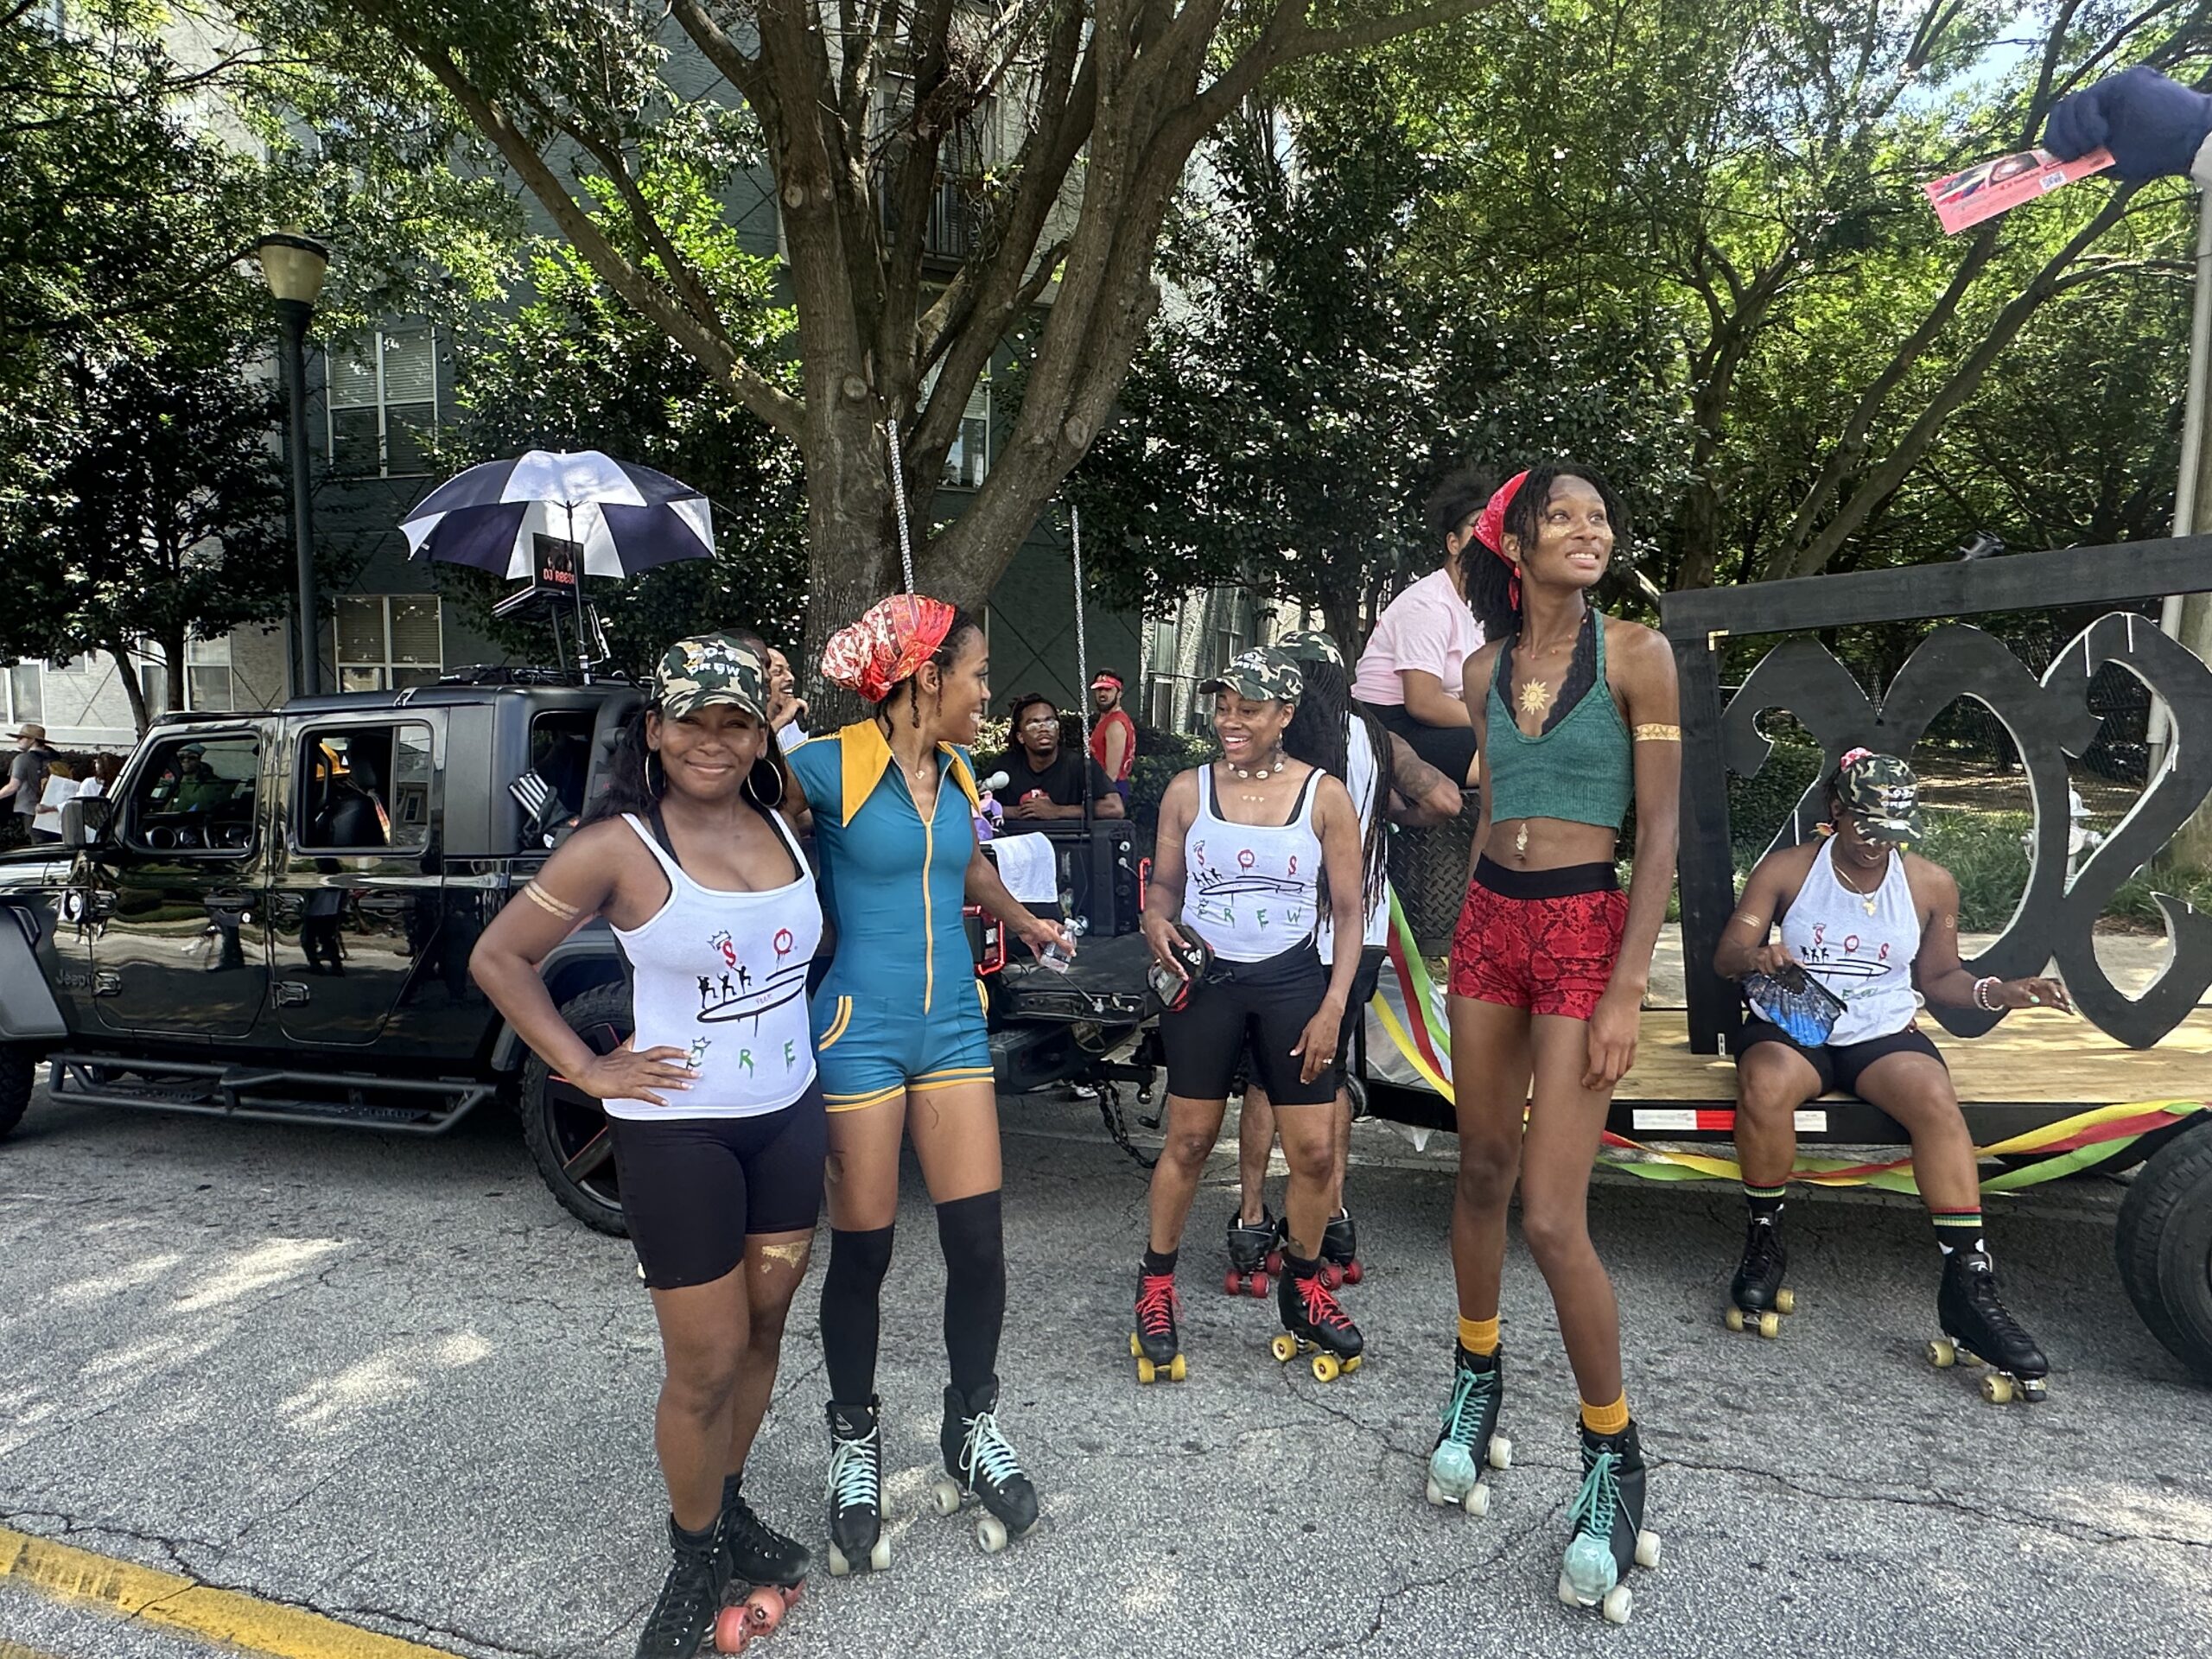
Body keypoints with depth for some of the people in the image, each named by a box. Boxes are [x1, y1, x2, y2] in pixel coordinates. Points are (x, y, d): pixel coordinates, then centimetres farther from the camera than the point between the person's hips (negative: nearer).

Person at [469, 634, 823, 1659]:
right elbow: (497, 960, -8)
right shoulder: (618, 847, -14)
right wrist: (589, 1070, -10)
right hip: (679, 1131, -5)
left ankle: (727, 1505, 42)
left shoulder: (783, 825, 1)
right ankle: (697, 1556, 30)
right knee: (707, 1364, 5)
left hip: (789, 1115, 5)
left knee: (761, 1332, 18)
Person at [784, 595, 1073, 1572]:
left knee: (978, 1243, 5)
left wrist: (1022, 921, 36)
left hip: (951, 1027, 5)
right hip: (859, 1034, -5)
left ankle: (972, 1428, 29)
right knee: (861, 1252, 6)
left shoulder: (957, 771, 8)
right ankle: (854, 1444, 31)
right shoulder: (829, 766, -12)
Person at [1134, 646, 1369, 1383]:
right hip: (1206, 981, 0)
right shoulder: (1187, 791, 1)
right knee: (1188, 1141, 6)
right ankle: (1156, 1286, 26)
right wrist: (1157, 920, -15)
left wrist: (1333, 1006, -8)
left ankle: (1302, 1289, 26)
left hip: (1293, 983, 0)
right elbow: (1164, 883, 9)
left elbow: (1348, 912, 0)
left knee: (1315, 1151, 2)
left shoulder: (1324, 796, -2)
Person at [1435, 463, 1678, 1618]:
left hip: (1585, 929, -4)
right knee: (1482, 1170, 14)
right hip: (1489, 922, 5)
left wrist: (1626, 990, -14)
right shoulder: (1487, 670, 9)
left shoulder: (1636, 654, -5)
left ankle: (1613, 1463, 15)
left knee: (1552, 1217, -7)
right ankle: (1475, 1388, 35)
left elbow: (1662, 830, -8)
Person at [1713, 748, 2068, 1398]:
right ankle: (1764, 1244, -14)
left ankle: (1968, 1285, -25)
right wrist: (1756, 957, -29)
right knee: (1765, 1086, -36)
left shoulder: (1931, 884, 6)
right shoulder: (1785, 870, -1)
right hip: (1789, 1029, -2)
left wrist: (1995, 992, -5)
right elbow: (1725, 955, -5)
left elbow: (1939, 977, 16)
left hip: (1884, 1034, 2)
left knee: (1937, 1101, -31)